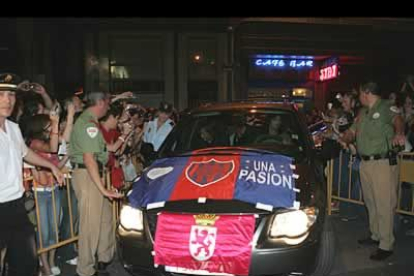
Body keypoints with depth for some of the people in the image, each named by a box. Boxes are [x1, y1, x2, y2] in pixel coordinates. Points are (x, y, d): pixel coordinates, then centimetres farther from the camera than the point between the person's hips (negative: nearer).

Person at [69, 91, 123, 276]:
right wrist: (103, 188, -26)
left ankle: (105, 257, 33)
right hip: (87, 175, -11)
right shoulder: (89, 124, -17)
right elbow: (89, 159, -25)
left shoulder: (86, 120, 16)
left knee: (105, 217, 18)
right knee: (91, 223, -2)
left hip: (92, 174, 11)